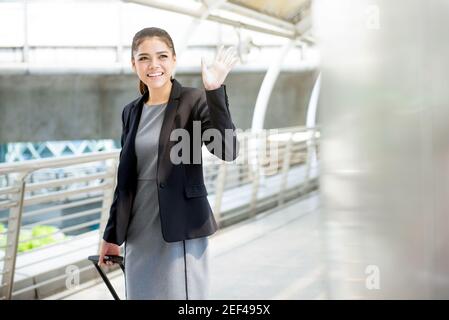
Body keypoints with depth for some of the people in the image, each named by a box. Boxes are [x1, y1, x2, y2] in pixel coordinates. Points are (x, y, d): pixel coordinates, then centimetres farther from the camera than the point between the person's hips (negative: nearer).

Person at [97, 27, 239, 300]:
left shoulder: (194, 101, -6)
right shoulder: (132, 112, 10)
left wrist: (215, 91, -29)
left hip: (181, 231, -5)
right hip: (139, 234, 5)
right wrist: (112, 235, 17)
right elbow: (125, 179, 15)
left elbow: (228, 151, -22)